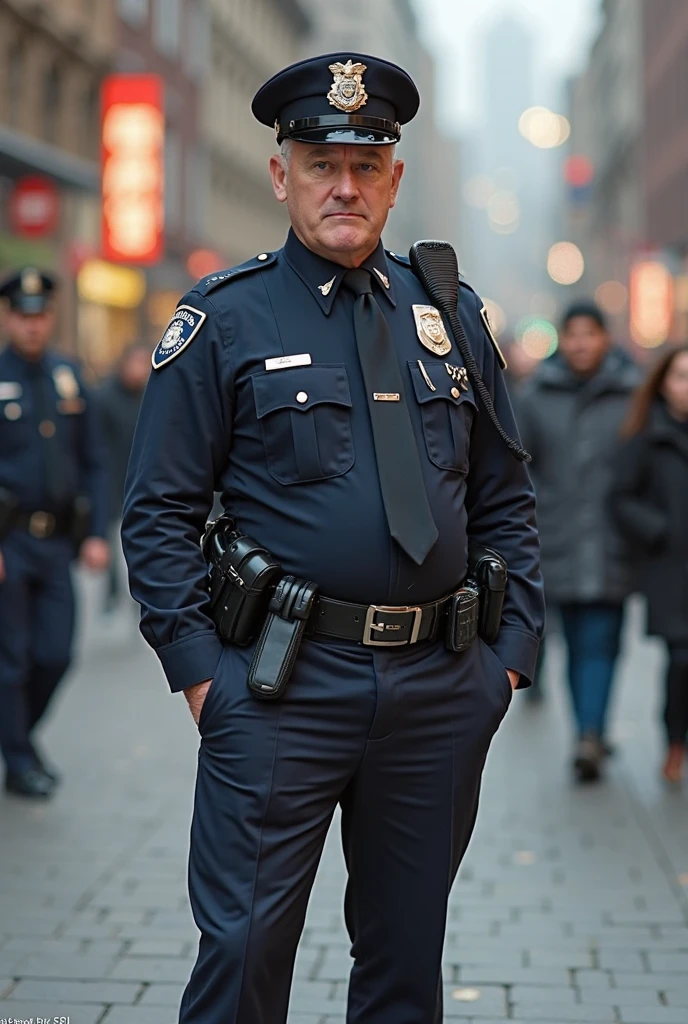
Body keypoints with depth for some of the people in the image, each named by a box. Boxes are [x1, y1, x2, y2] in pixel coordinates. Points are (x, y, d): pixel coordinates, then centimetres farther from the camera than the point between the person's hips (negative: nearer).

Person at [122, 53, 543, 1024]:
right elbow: (159, 512, -3)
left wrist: (513, 648, 5)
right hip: (283, 686, -4)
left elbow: (506, 499, 13)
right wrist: (199, 665, -11)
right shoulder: (223, 319, -2)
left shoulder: (451, 315, 10)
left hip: (443, 689, 4)